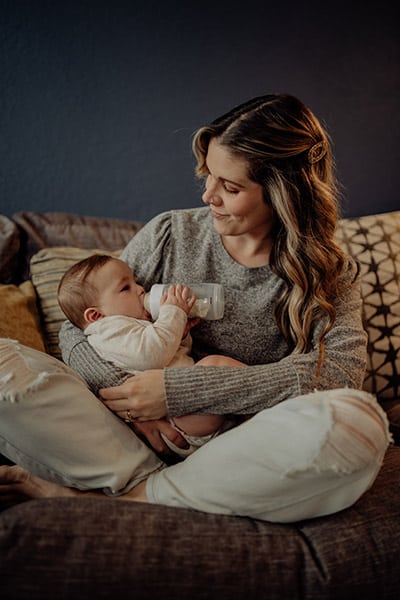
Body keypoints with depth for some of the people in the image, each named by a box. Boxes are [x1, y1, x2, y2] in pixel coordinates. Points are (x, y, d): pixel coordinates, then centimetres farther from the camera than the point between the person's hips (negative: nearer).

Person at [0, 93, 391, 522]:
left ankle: (135, 498, -23)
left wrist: (178, 390, -26)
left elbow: (341, 369, -19)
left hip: (245, 452, 1)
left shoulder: (332, 275, 1)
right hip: (152, 435, 0)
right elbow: (77, 329, 3)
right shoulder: (170, 234, 4)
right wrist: (126, 395, -20)